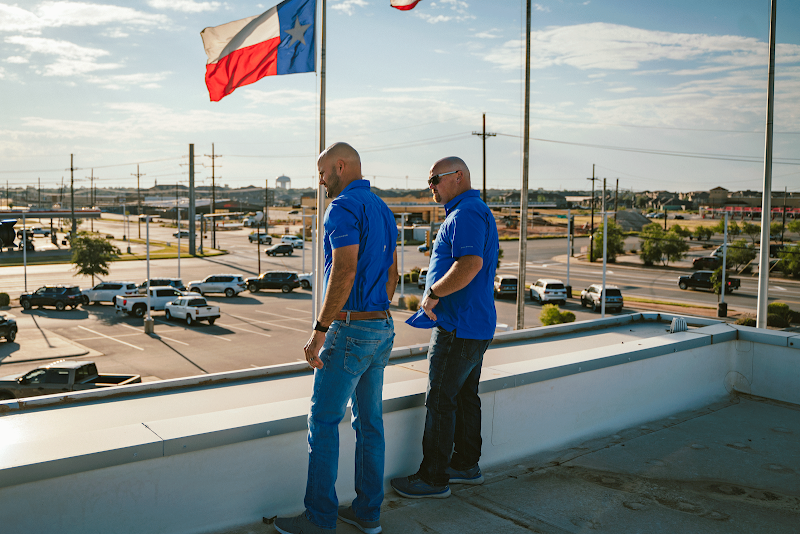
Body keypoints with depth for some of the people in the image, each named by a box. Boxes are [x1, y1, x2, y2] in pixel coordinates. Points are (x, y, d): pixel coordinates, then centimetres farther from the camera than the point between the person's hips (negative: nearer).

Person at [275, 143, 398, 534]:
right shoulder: (382, 210, 15)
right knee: (369, 421, 13)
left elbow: (345, 271, -25)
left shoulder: (343, 207, -14)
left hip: (350, 330, -9)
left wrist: (320, 331, -22)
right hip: (381, 329, 9)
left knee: (323, 422, 1)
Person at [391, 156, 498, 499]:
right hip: (477, 323, 11)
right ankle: (466, 465, 28)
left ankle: (433, 477, 6)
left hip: (457, 326, -11)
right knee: (465, 397, 17)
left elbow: (470, 265, -31)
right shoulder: (477, 211, 18)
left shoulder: (466, 214, -16)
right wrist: (437, 295, 15)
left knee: (440, 402, -3)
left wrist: (433, 293, -19)